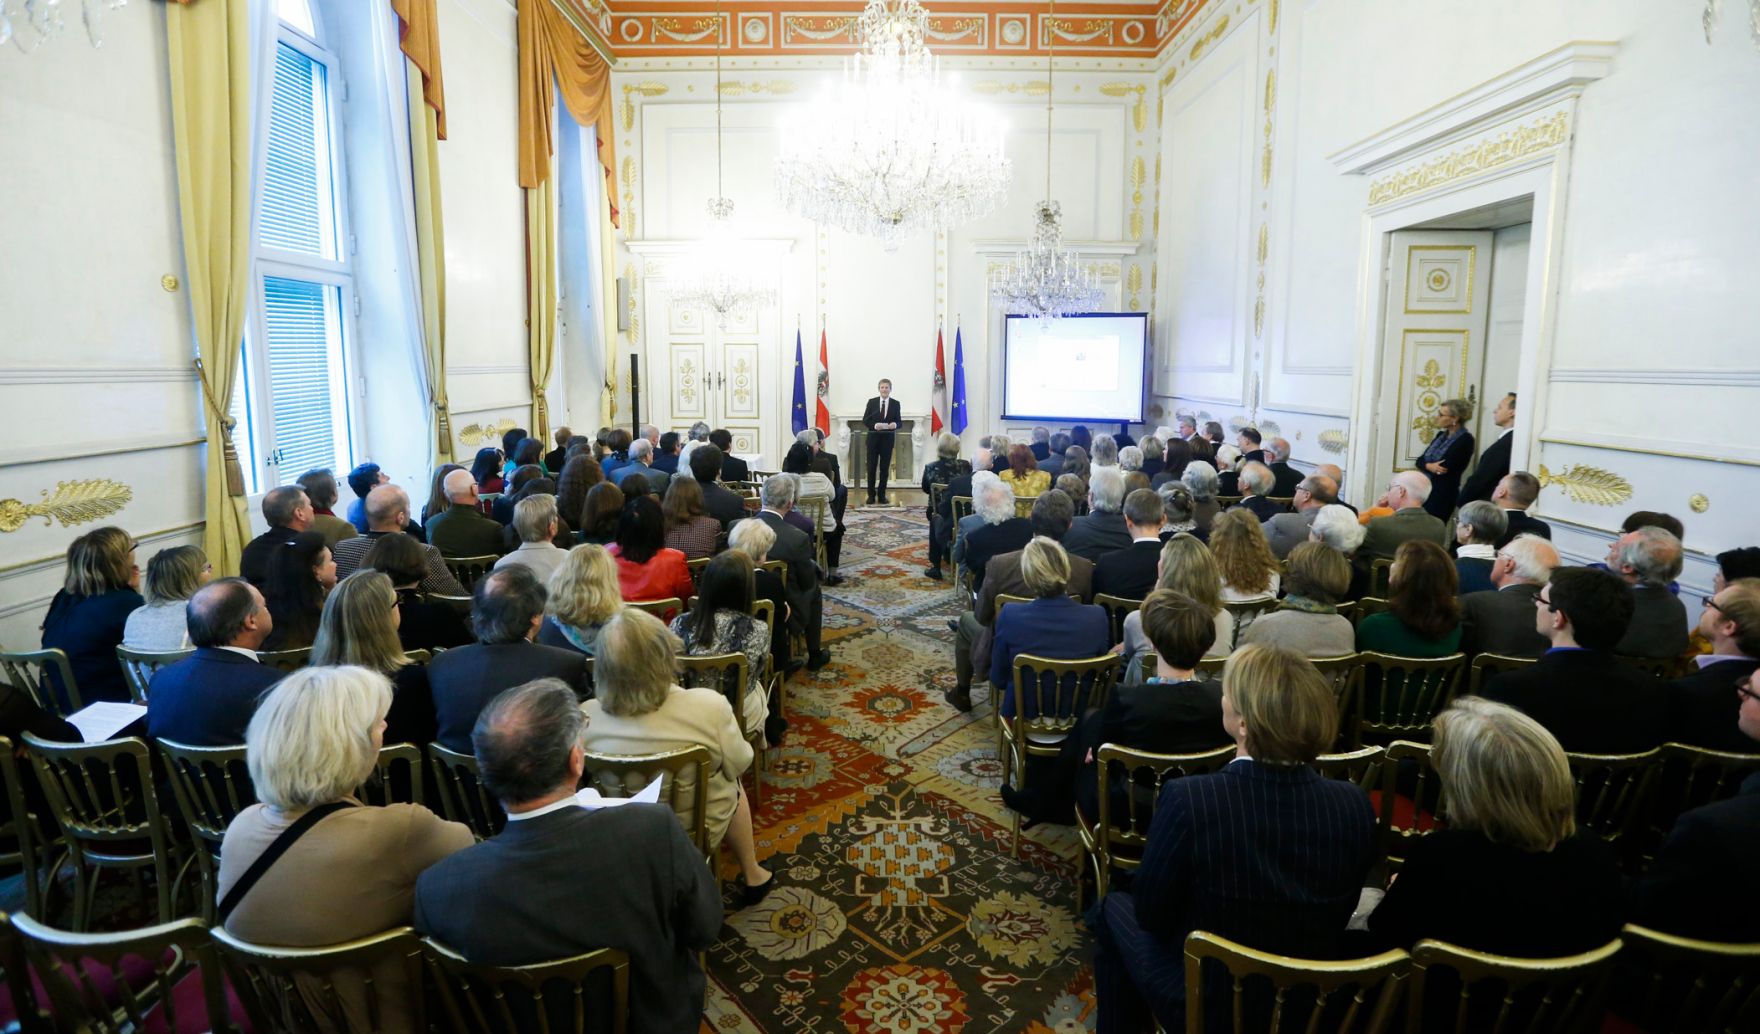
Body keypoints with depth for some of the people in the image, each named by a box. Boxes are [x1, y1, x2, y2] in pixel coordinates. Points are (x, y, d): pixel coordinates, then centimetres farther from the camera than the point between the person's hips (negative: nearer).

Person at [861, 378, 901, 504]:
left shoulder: (895, 403, 3)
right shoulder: (872, 402, 2)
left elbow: (899, 422, 3)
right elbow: (865, 420, 1)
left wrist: (895, 424, -20)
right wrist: (874, 425, -18)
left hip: (887, 439, 1)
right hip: (873, 438, 0)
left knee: (885, 467, 5)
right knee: (871, 467, 3)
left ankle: (881, 495, 14)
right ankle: (871, 495, 11)